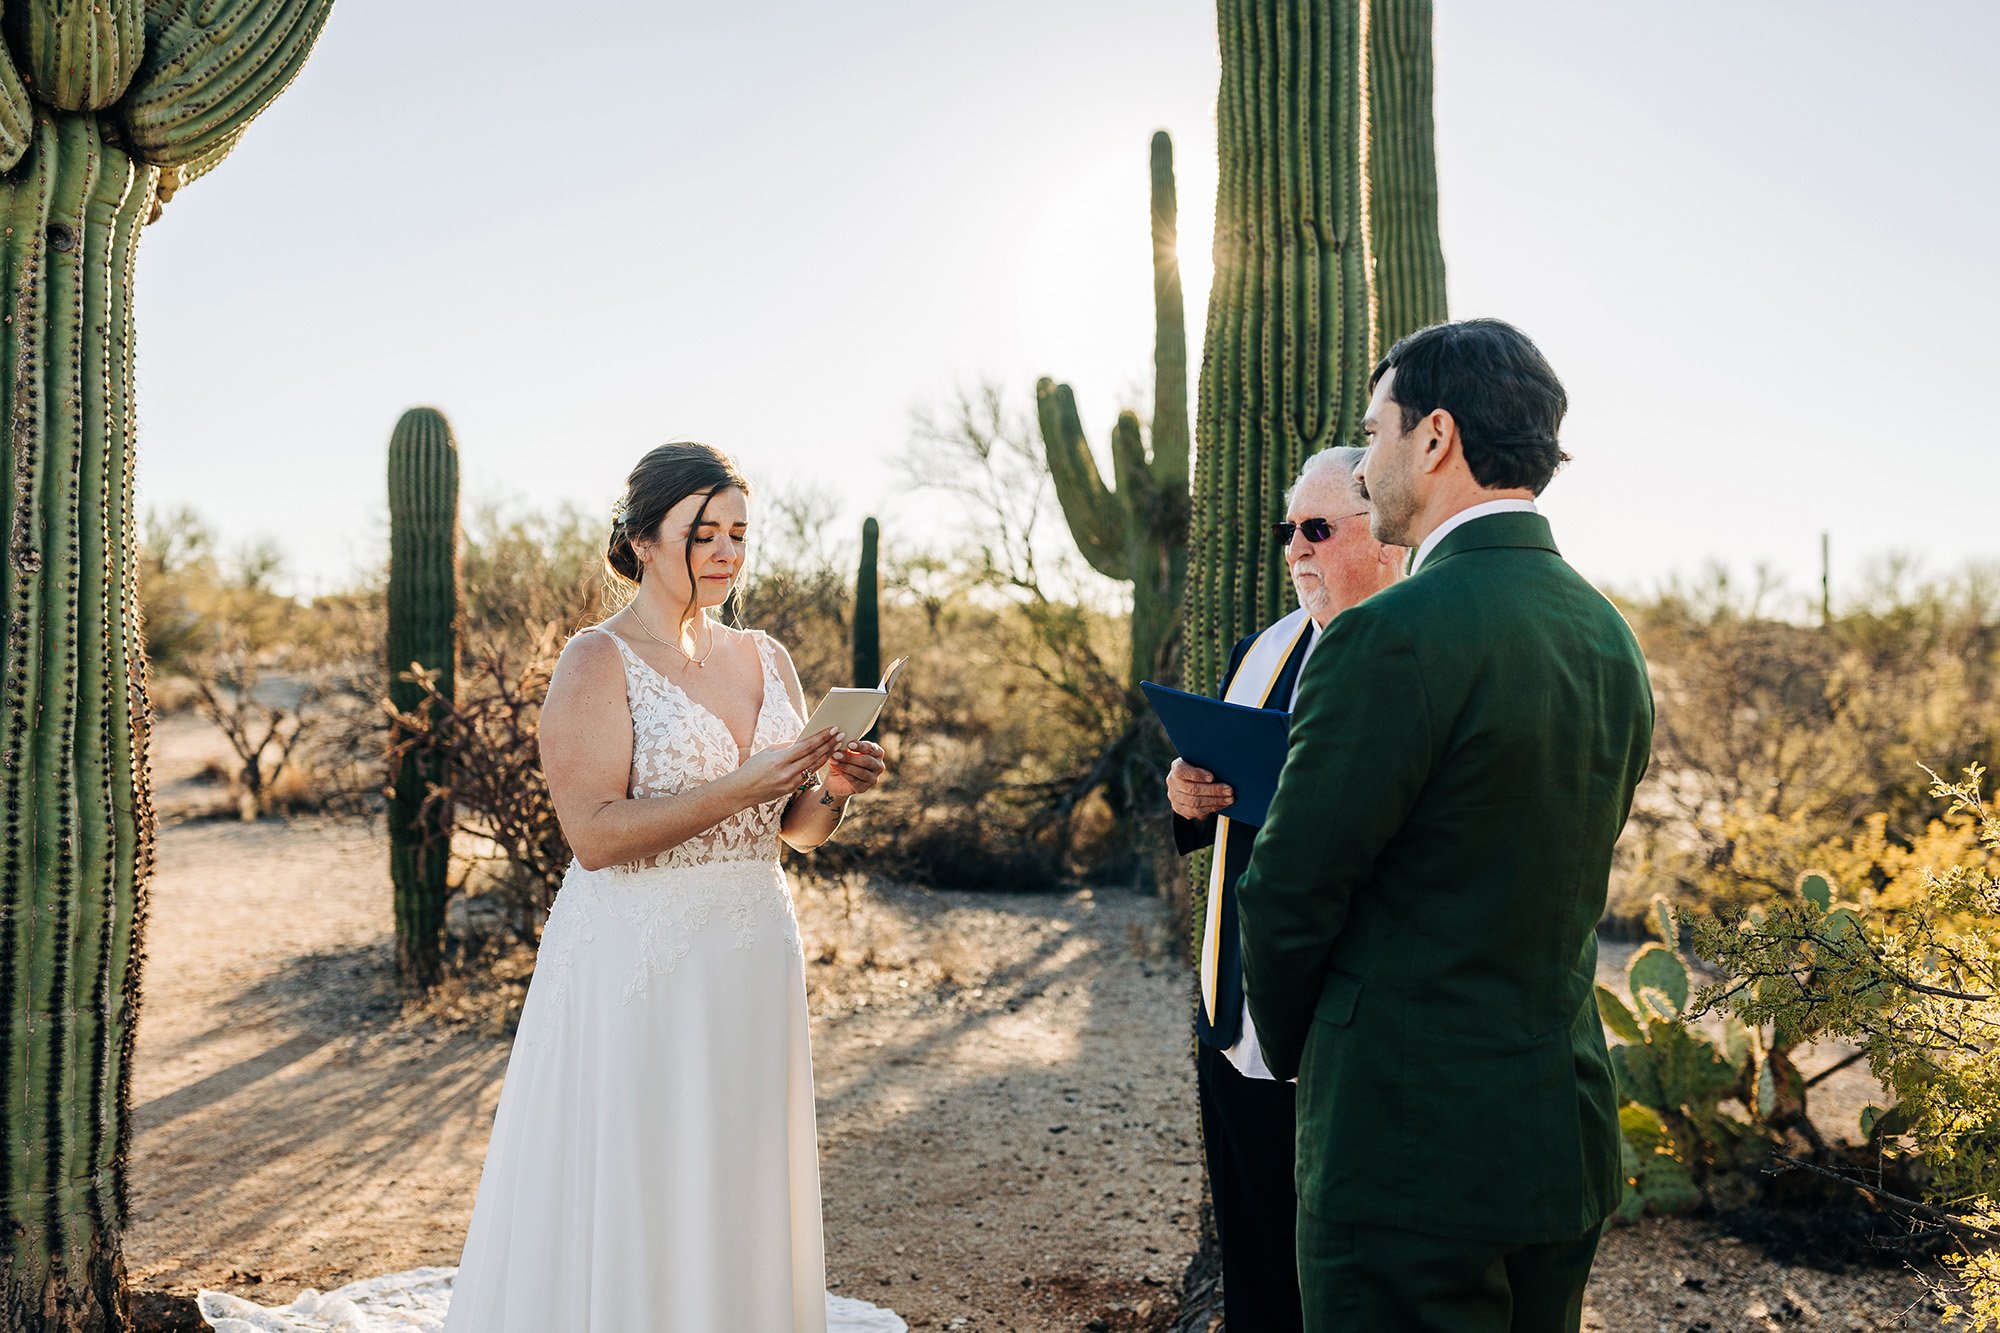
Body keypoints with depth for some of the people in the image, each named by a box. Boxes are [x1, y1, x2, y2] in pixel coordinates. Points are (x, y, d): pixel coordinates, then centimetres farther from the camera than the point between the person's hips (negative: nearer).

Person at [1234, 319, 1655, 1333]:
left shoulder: (1392, 638, -20)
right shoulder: (1610, 637, 6)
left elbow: (1290, 893, -15)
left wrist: (1292, 1048, 4)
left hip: (1410, 1145, -8)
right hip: (1567, 1138, 8)